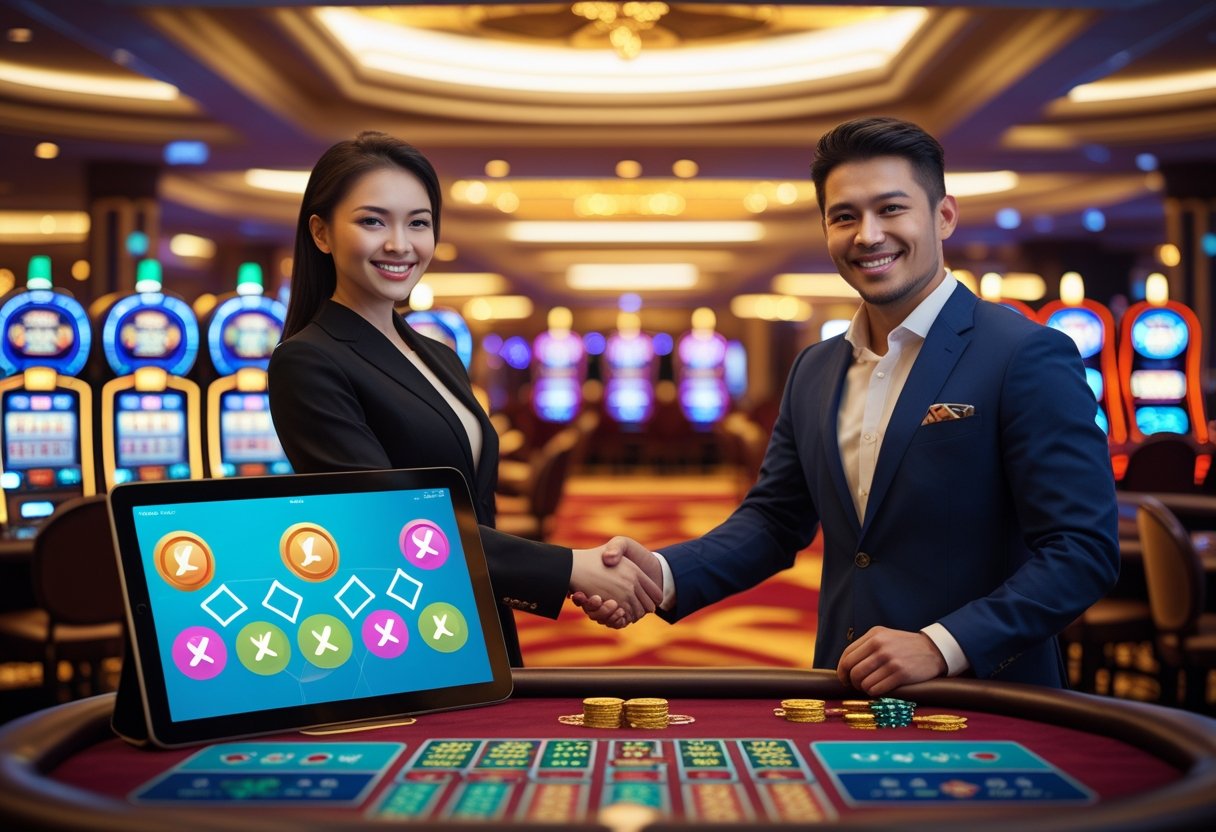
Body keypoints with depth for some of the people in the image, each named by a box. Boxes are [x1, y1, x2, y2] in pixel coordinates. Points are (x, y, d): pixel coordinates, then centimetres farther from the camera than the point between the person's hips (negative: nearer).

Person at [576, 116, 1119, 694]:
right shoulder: (814, 372, 11)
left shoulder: (1029, 358, -9)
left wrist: (940, 647, -20)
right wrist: (664, 574, -3)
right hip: (847, 698, 4)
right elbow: (775, 519, 15)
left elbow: (1083, 550, -12)